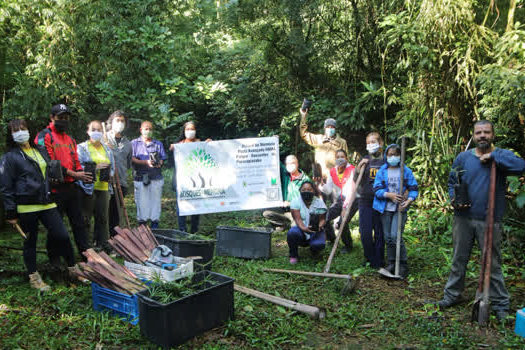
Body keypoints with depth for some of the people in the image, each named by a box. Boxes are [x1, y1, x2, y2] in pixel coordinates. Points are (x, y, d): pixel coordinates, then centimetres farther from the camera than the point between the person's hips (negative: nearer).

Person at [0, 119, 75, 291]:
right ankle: (34, 277, 22)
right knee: (30, 242, 8)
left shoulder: (41, 151, 13)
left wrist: (52, 196, 19)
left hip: (47, 204, 4)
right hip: (26, 207, -4)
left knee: (62, 236, -2)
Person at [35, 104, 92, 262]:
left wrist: (82, 174, -2)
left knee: (78, 223, 12)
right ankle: (54, 259, 16)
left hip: (73, 188, 7)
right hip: (56, 188, -7)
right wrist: (73, 174, -19)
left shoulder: (70, 139, 19)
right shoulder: (44, 136, -6)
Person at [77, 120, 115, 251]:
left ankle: (103, 244, 18)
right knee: (86, 218, -1)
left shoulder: (107, 149, 16)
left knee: (103, 217, 8)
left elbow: (112, 167, 21)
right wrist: (95, 168, -17)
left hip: (103, 188, 4)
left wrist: (108, 173, -1)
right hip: (88, 188, -4)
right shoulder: (82, 148, 1)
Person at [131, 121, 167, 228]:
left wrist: (159, 163, -12)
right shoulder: (135, 143, 10)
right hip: (140, 178, -2)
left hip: (156, 178, 2)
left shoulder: (158, 144, 18)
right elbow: (132, 159, -2)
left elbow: (163, 158, 11)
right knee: (142, 202, -2)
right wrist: (146, 162, -16)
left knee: (155, 200, 1)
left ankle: (155, 228, 9)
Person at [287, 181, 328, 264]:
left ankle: (314, 252, 12)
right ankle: (293, 256, -6)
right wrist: (304, 228, -38)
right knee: (292, 232, -35)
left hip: (315, 232, 0)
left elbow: (322, 219, -6)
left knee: (318, 244, -32)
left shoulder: (319, 202, -6)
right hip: (301, 230, 0)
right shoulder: (295, 201, -9)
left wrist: (320, 226, -30)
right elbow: (297, 219, -18)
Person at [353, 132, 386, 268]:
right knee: (365, 232, 4)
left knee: (379, 233, 4)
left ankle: (378, 262, 16)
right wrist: (359, 168, -13)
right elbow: (356, 180, 5)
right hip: (365, 201, 3)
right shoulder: (365, 160, 9)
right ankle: (369, 258, 23)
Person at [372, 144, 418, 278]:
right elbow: (377, 189, -1)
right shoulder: (381, 171, 5)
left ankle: (403, 265, 1)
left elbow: (413, 188, 2)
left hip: (400, 208, -3)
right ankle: (391, 264, 20)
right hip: (385, 208, 3)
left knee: (396, 236, -13)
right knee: (388, 237, 7)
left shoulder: (406, 171, 2)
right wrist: (389, 195, -17)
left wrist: (408, 201, -15)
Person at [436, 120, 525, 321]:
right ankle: (452, 295, 27)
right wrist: (455, 199, -3)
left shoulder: (501, 155, 0)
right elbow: (452, 183, 15)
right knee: (459, 260, 13)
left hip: (490, 221, -2)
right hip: (463, 219, 3)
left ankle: (500, 304, 20)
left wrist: (493, 156, -18)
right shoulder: (463, 157, 7)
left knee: (493, 263, 6)